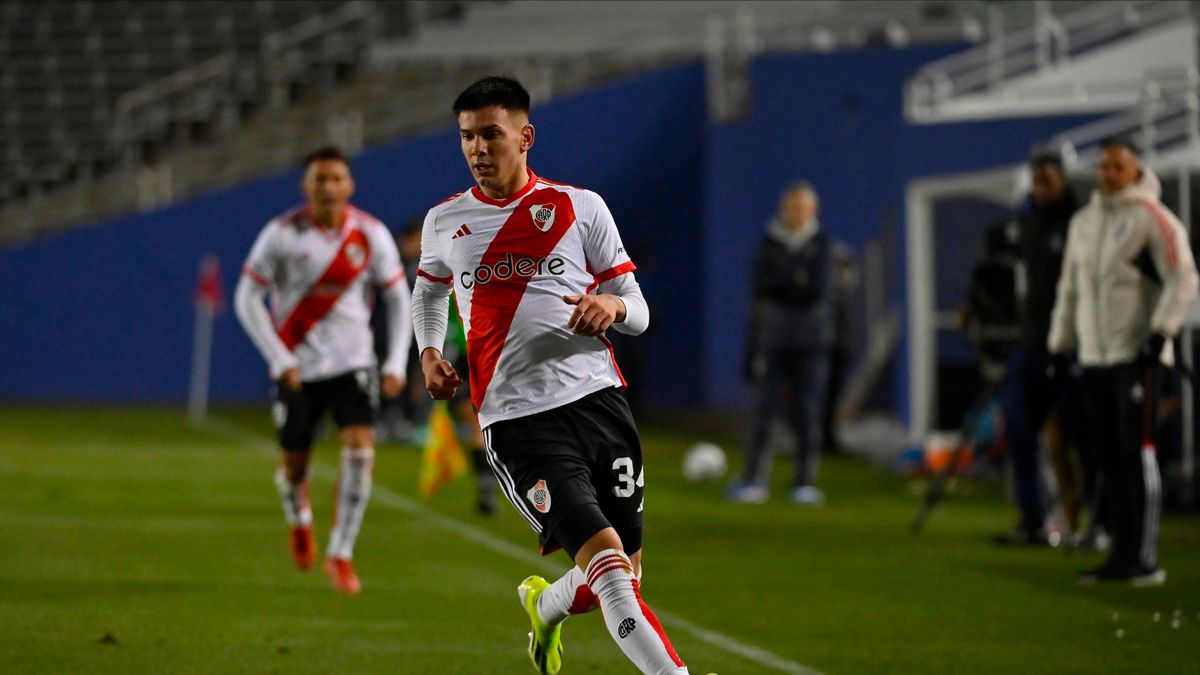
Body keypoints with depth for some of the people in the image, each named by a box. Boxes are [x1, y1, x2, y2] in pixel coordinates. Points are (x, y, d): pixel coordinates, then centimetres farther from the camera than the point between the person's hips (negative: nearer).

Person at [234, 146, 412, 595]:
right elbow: (247, 298, -6)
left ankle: (341, 554, -8)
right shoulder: (282, 235, -11)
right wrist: (279, 360, -14)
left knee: (360, 449, -19)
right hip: (297, 367, -1)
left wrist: (396, 363, -3)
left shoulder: (371, 234, -5)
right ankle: (298, 516, 42)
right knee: (295, 464, 5)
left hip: (352, 363, 1)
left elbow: (398, 297, 6)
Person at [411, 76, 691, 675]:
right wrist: (430, 353, 14)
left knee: (623, 574, 8)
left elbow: (638, 313, 11)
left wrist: (611, 305, -12)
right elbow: (427, 292, 33)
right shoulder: (444, 221, 11)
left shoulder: (580, 207, 8)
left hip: (597, 397, 2)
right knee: (606, 560, -19)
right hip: (515, 419, -2)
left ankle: (545, 605, 39)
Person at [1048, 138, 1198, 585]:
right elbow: (1070, 286, 23)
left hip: (1135, 356, -7)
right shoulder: (1083, 221, 17)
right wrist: (1060, 343, 19)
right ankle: (1122, 554, 11)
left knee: (1137, 455, -11)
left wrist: (1160, 332, -17)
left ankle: (1145, 558, -10)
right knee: (1111, 460, 7)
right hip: (1094, 359, 7)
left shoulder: (1151, 217, -5)